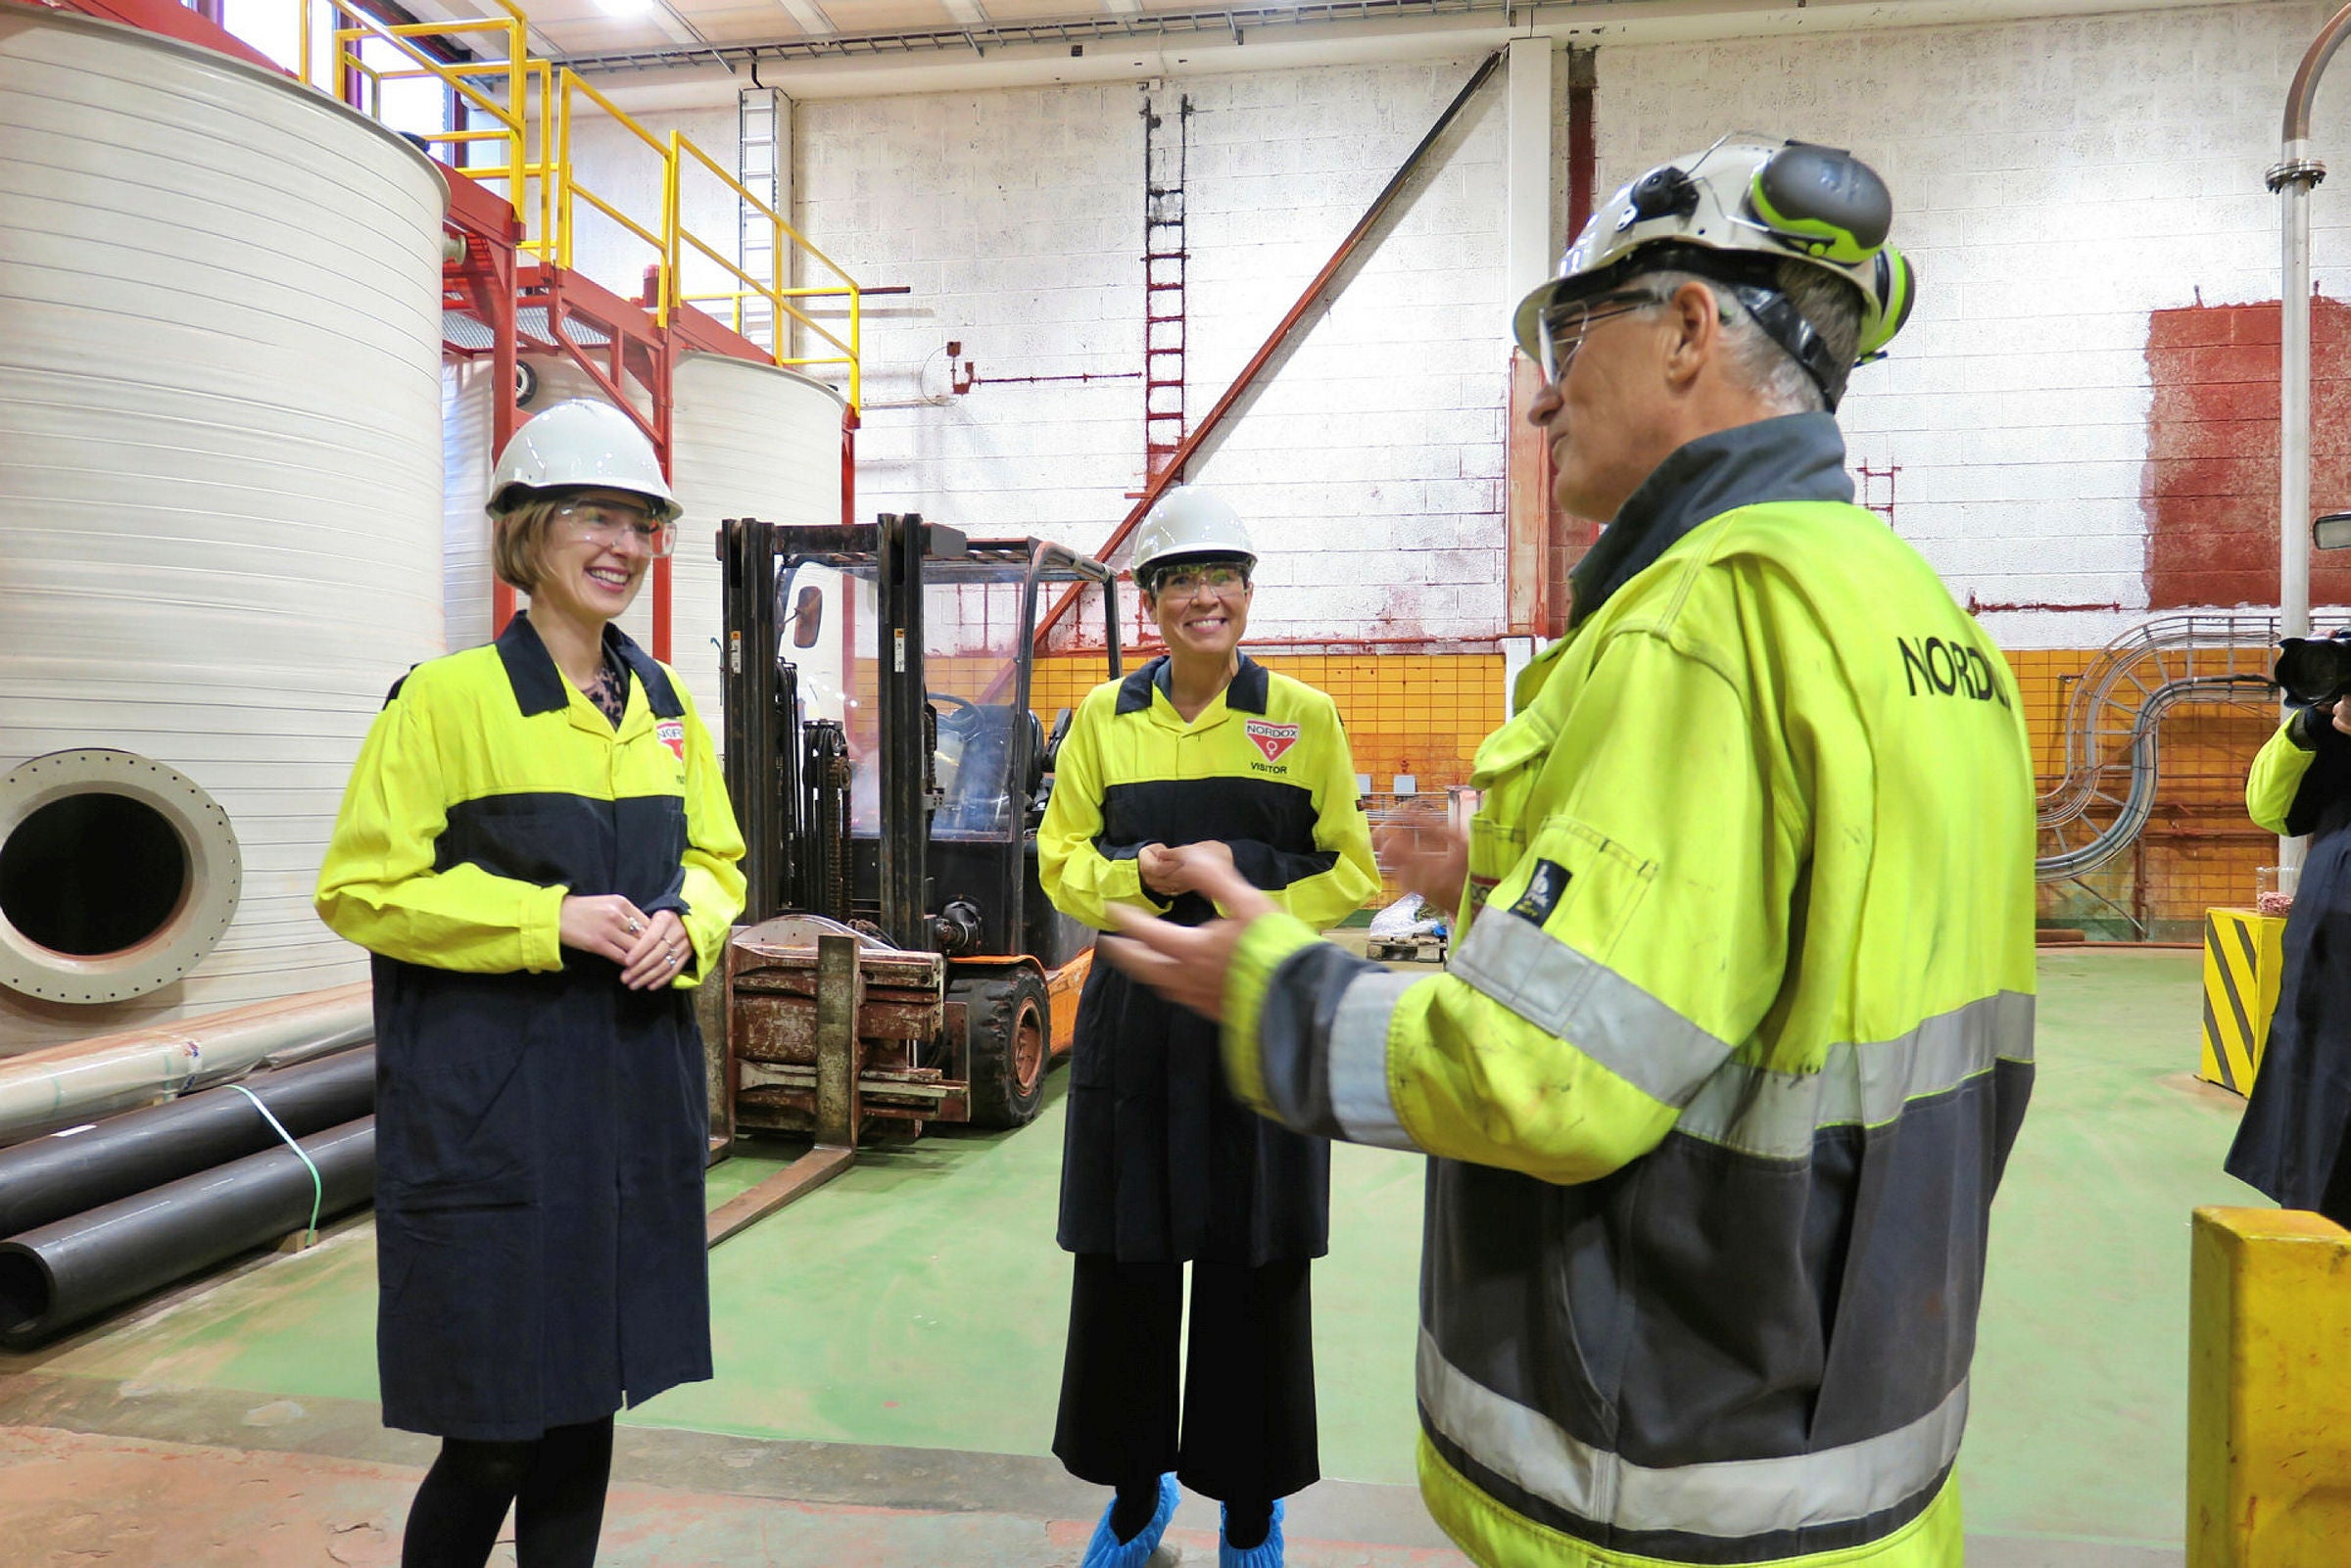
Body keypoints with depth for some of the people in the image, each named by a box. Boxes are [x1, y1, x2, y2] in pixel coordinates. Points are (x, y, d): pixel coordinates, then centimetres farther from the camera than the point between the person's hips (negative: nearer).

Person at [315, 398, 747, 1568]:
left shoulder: (662, 702, 9)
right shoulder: (449, 696, -8)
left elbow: (715, 861, 16)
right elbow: (359, 889, -8)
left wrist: (687, 923, -6)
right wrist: (549, 920, -17)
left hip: (635, 1089, 6)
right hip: (489, 1106, -5)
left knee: (588, 1407, 15)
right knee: (494, 1433, 2)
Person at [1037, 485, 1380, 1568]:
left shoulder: (1305, 717, 2)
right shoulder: (1104, 717, 6)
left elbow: (1352, 873, 3)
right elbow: (1063, 863, 8)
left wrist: (1250, 906, -13)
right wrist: (1143, 874, -11)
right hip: (1135, 1015, 2)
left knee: (1256, 1268, 5)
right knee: (1125, 1264, 7)